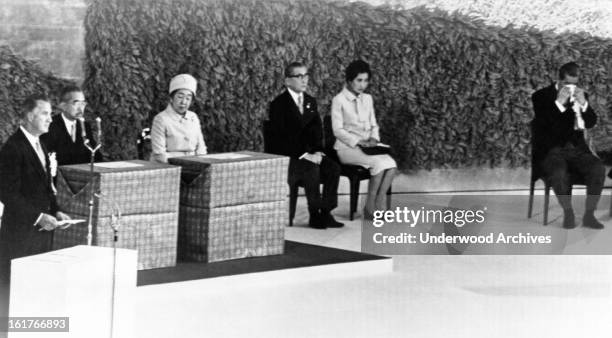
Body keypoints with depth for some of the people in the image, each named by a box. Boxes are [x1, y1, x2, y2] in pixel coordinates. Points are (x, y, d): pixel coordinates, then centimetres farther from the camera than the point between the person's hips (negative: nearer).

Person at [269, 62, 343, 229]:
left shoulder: (311, 101, 14)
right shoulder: (278, 104, -8)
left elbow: (317, 130, 12)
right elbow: (281, 136, -16)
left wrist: (317, 151, -8)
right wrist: (304, 155, -23)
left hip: (309, 154, 6)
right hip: (287, 156, -6)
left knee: (333, 168, -19)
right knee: (312, 169, -32)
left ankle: (326, 213, -14)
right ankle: (314, 215, -21)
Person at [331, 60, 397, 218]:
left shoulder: (367, 99, 15)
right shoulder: (339, 100, -4)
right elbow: (338, 130, -8)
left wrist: (374, 138, -3)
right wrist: (358, 142, -18)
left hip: (367, 146, 6)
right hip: (347, 147, -6)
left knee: (391, 164, -24)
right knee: (379, 162, -30)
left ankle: (379, 205, -23)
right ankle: (370, 207, -19)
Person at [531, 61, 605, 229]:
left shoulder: (581, 96, 11)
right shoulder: (541, 96, -1)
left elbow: (591, 123, 2)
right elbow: (542, 124, -14)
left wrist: (584, 104, -17)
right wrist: (559, 103, -24)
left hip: (576, 149, 4)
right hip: (550, 151, -4)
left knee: (598, 168, -24)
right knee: (559, 172, -36)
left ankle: (589, 215, -17)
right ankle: (568, 213, -16)